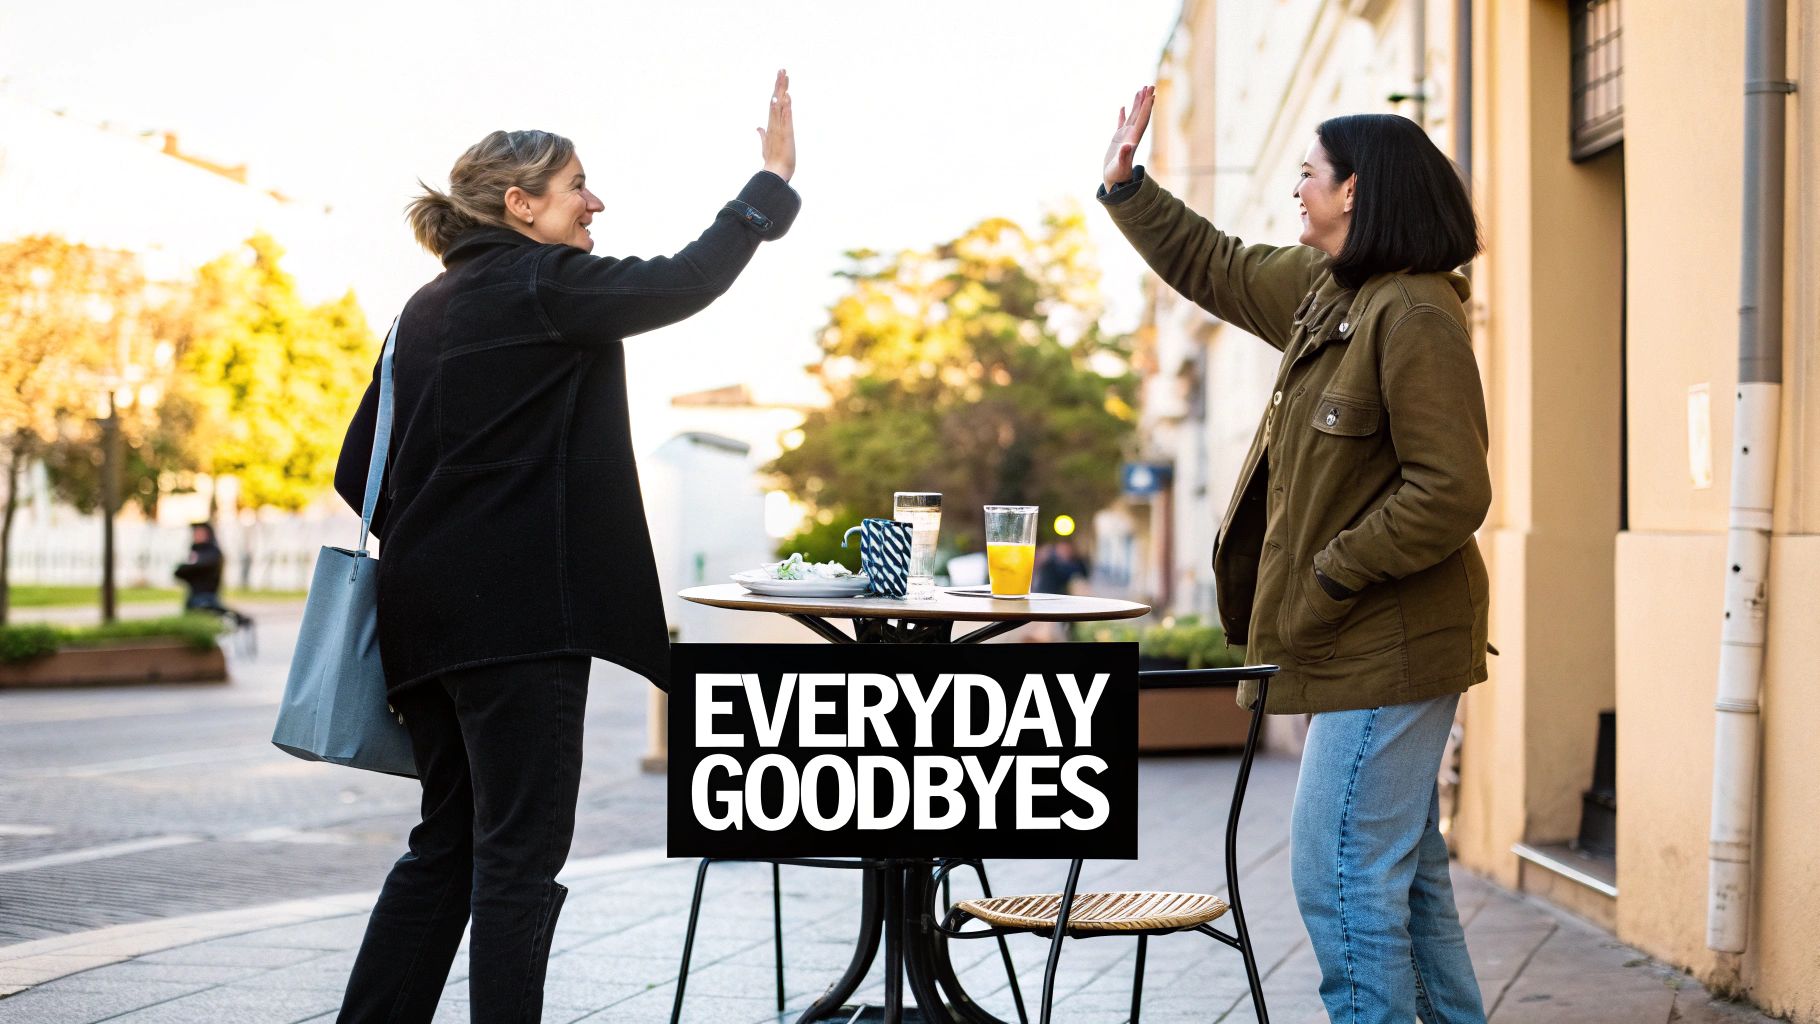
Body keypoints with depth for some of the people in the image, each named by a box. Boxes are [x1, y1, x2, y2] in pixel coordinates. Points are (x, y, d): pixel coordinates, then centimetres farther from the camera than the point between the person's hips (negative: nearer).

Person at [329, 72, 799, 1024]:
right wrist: (773, 181, -6)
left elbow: (359, 472, 16)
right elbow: (682, 283, -15)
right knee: (521, 849, -4)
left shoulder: (428, 308, 17)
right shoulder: (536, 285, -8)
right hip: (518, 617, -9)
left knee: (448, 841, 15)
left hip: (430, 613, 9)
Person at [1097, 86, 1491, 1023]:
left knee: (1342, 873, -8)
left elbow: (1449, 494, -24)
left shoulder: (1415, 317, -19)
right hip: (1364, 641, 10)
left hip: (1388, 646, -10)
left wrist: (1328, 576, -18)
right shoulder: (1322, 288, 10)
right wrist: (1125, 189, 26)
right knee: (1404, 870, 17)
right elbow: (1217, 268, 29)